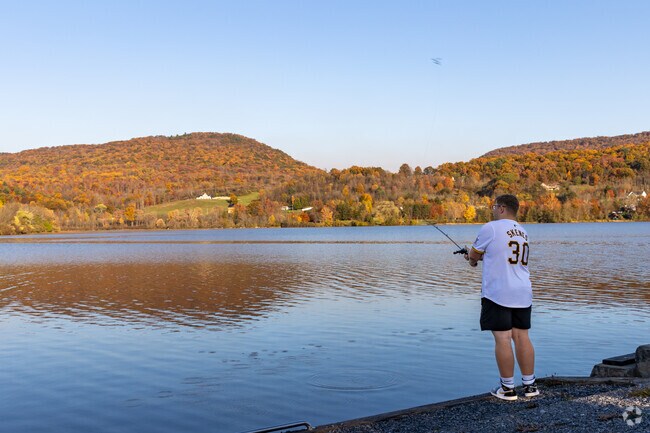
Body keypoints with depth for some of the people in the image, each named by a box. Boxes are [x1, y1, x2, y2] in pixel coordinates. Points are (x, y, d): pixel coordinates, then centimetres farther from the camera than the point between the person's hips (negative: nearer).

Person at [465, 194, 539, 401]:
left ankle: (508, 388, 1)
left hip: (497, 294, -7)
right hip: (522, 293, 7)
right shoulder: (522, 233, 16)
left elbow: (474, 254, 2)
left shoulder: (491, 228, -7)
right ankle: (530, 385, 14)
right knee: (522, 337, 10)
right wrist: (478, 257, 33)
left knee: (502, 339, -3)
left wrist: (472, 260, 24)